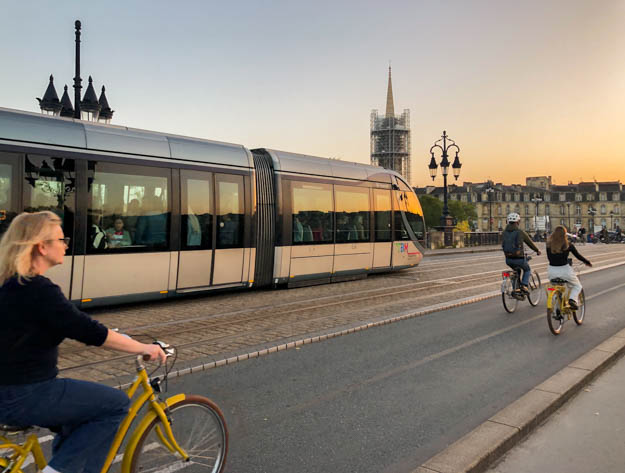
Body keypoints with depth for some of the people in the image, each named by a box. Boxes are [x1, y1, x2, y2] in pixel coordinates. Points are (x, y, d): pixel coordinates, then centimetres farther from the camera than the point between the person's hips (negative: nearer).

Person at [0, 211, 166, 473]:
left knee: (78, 423, 25)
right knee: (116, 403, -4)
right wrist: (143, 348, -13)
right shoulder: (38, 290, -23)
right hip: (23, 397, -10)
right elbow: (90, 332, -23)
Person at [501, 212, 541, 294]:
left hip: (508, 260, 4)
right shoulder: (520, 232, -8)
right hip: (518, 258, -4)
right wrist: (537, 250, 23)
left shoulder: (504, 232, 4)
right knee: (527, 269, 24)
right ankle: (524, 286, 5)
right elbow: (530, 243, 5)